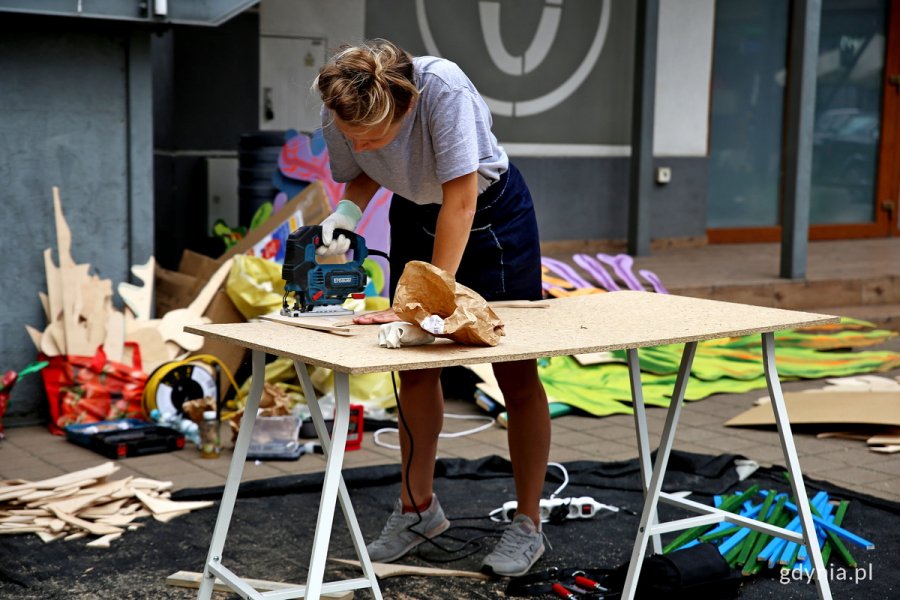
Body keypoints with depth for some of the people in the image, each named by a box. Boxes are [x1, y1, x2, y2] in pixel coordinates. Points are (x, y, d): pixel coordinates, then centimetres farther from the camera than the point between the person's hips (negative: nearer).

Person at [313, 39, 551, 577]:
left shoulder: (444, 89, -39)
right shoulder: (338, 113, -23)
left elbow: (459, 200, -37)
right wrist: (347, 210, -24)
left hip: (491, 211, -5)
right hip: (414, 217, 5)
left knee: (516, 373, 0)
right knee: (415, 366, 9)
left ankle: (528, 526, 11)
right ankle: (419, 509, 24)